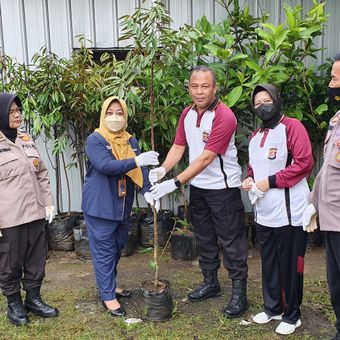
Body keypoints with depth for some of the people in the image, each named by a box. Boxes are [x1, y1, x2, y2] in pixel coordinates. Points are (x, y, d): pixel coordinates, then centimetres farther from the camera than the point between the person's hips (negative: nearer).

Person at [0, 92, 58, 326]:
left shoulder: (27, 139, 11)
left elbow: (42, 174, 15)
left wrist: (48, 202, 9)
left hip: (35, 213, 6)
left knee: (37, 259, 14)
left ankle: (33, 299, 31)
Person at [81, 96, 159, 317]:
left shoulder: (131, 141, 6)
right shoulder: (95, 140, -11)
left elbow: (140, 169, -4)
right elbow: (105, 166, -27)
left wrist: (148, 191, -21)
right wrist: (135, 160, -36)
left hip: (123, 205, 6)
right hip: (100, 206, -6)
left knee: (117, 248, 18)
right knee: (104, 251, 2)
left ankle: (109, 284, 37)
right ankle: (108, 295, 15)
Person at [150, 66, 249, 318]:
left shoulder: (224, 117, -22)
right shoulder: (187, 114, 3)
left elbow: (206, 158, -26)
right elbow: (179, 146, 2)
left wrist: (175, 184, -28)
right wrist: (162, 169, -18)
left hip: (223, 187, -7)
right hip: (198, 186, 7)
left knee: (231, 240, 1)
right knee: (204, 237, 18)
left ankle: (239, 292, 14)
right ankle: (211, 283, 34)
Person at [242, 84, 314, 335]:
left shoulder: (292, 127, -7)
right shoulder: (255, 136, 16)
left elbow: (304, 163, -16)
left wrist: (271, 181, -17)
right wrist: (249, 179, 4)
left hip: (289, 212, -7)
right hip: (264, 212, 7)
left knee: (290, 265, 4)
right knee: (269, 263, 16)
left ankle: (292, 316, 20)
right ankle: (273, 308, 33)